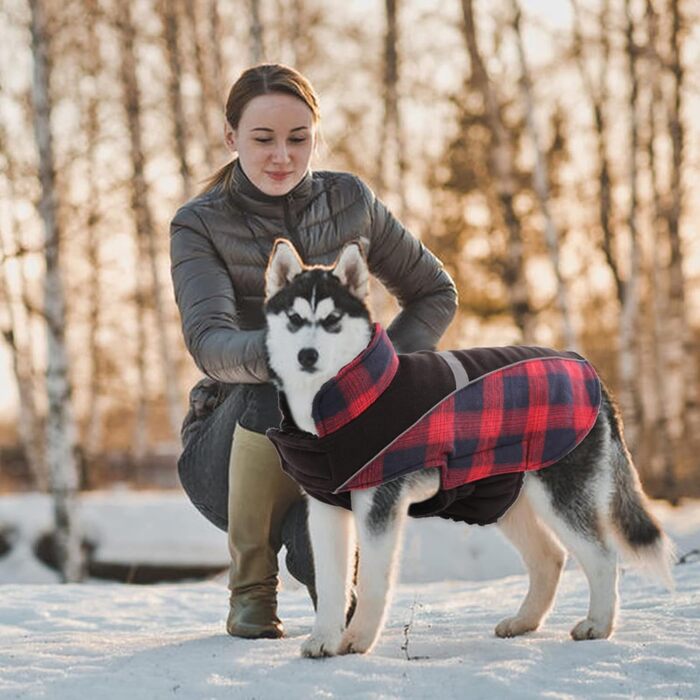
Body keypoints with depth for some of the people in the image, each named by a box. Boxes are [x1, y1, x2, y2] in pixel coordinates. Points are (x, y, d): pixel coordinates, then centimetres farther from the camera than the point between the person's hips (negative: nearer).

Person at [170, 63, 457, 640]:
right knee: (269, 392, -36)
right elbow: (208, 343, -28)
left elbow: (435, 294, 9)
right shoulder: (201, 224, -10)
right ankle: (253, 591, -15)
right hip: (245, 424, -2)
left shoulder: (350, 199, -1)